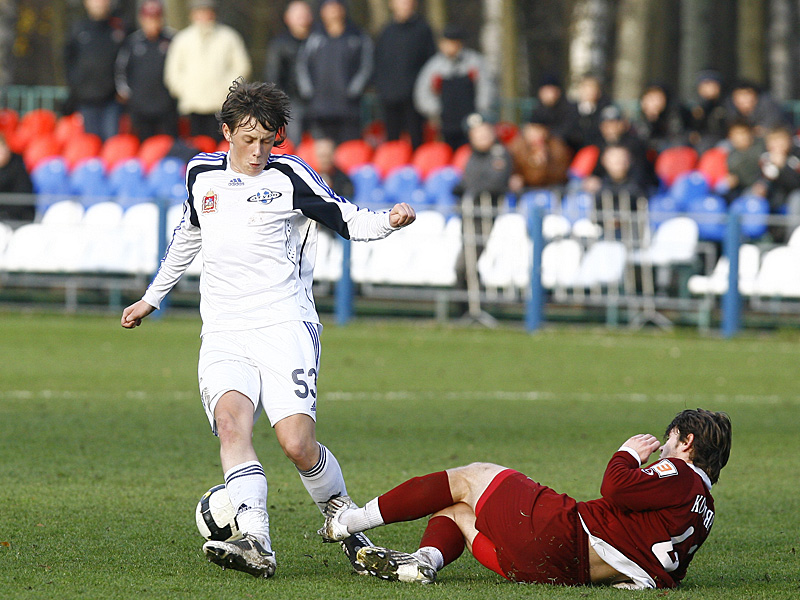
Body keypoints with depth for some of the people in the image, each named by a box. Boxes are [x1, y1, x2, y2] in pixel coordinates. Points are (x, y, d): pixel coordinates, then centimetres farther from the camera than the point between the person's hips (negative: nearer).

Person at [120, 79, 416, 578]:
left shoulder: (289, 177, 1)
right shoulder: (202, 174, 14)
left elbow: (349, 220, 0)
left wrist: (389, 221, -22)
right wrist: (152, 298, 40)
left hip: (285, 328, -3)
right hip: (224, 334, 3)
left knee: (298, 444, -17)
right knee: (231, 419, -26)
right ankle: (256, 545, -39)